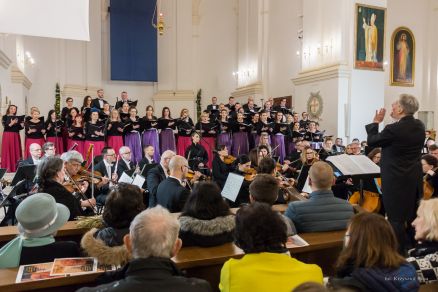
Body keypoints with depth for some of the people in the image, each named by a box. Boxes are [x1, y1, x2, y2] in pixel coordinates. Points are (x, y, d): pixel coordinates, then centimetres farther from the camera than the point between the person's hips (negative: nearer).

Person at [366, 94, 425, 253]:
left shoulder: (394, 129, -22)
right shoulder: (419, 126, 1)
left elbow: (371, 141, -8)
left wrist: (376, 122, 4)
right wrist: (397, 119, 11)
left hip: (396, 180, -8)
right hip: (415, 179, 8)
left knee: (396, 219, 2)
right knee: (412, 217, 18)